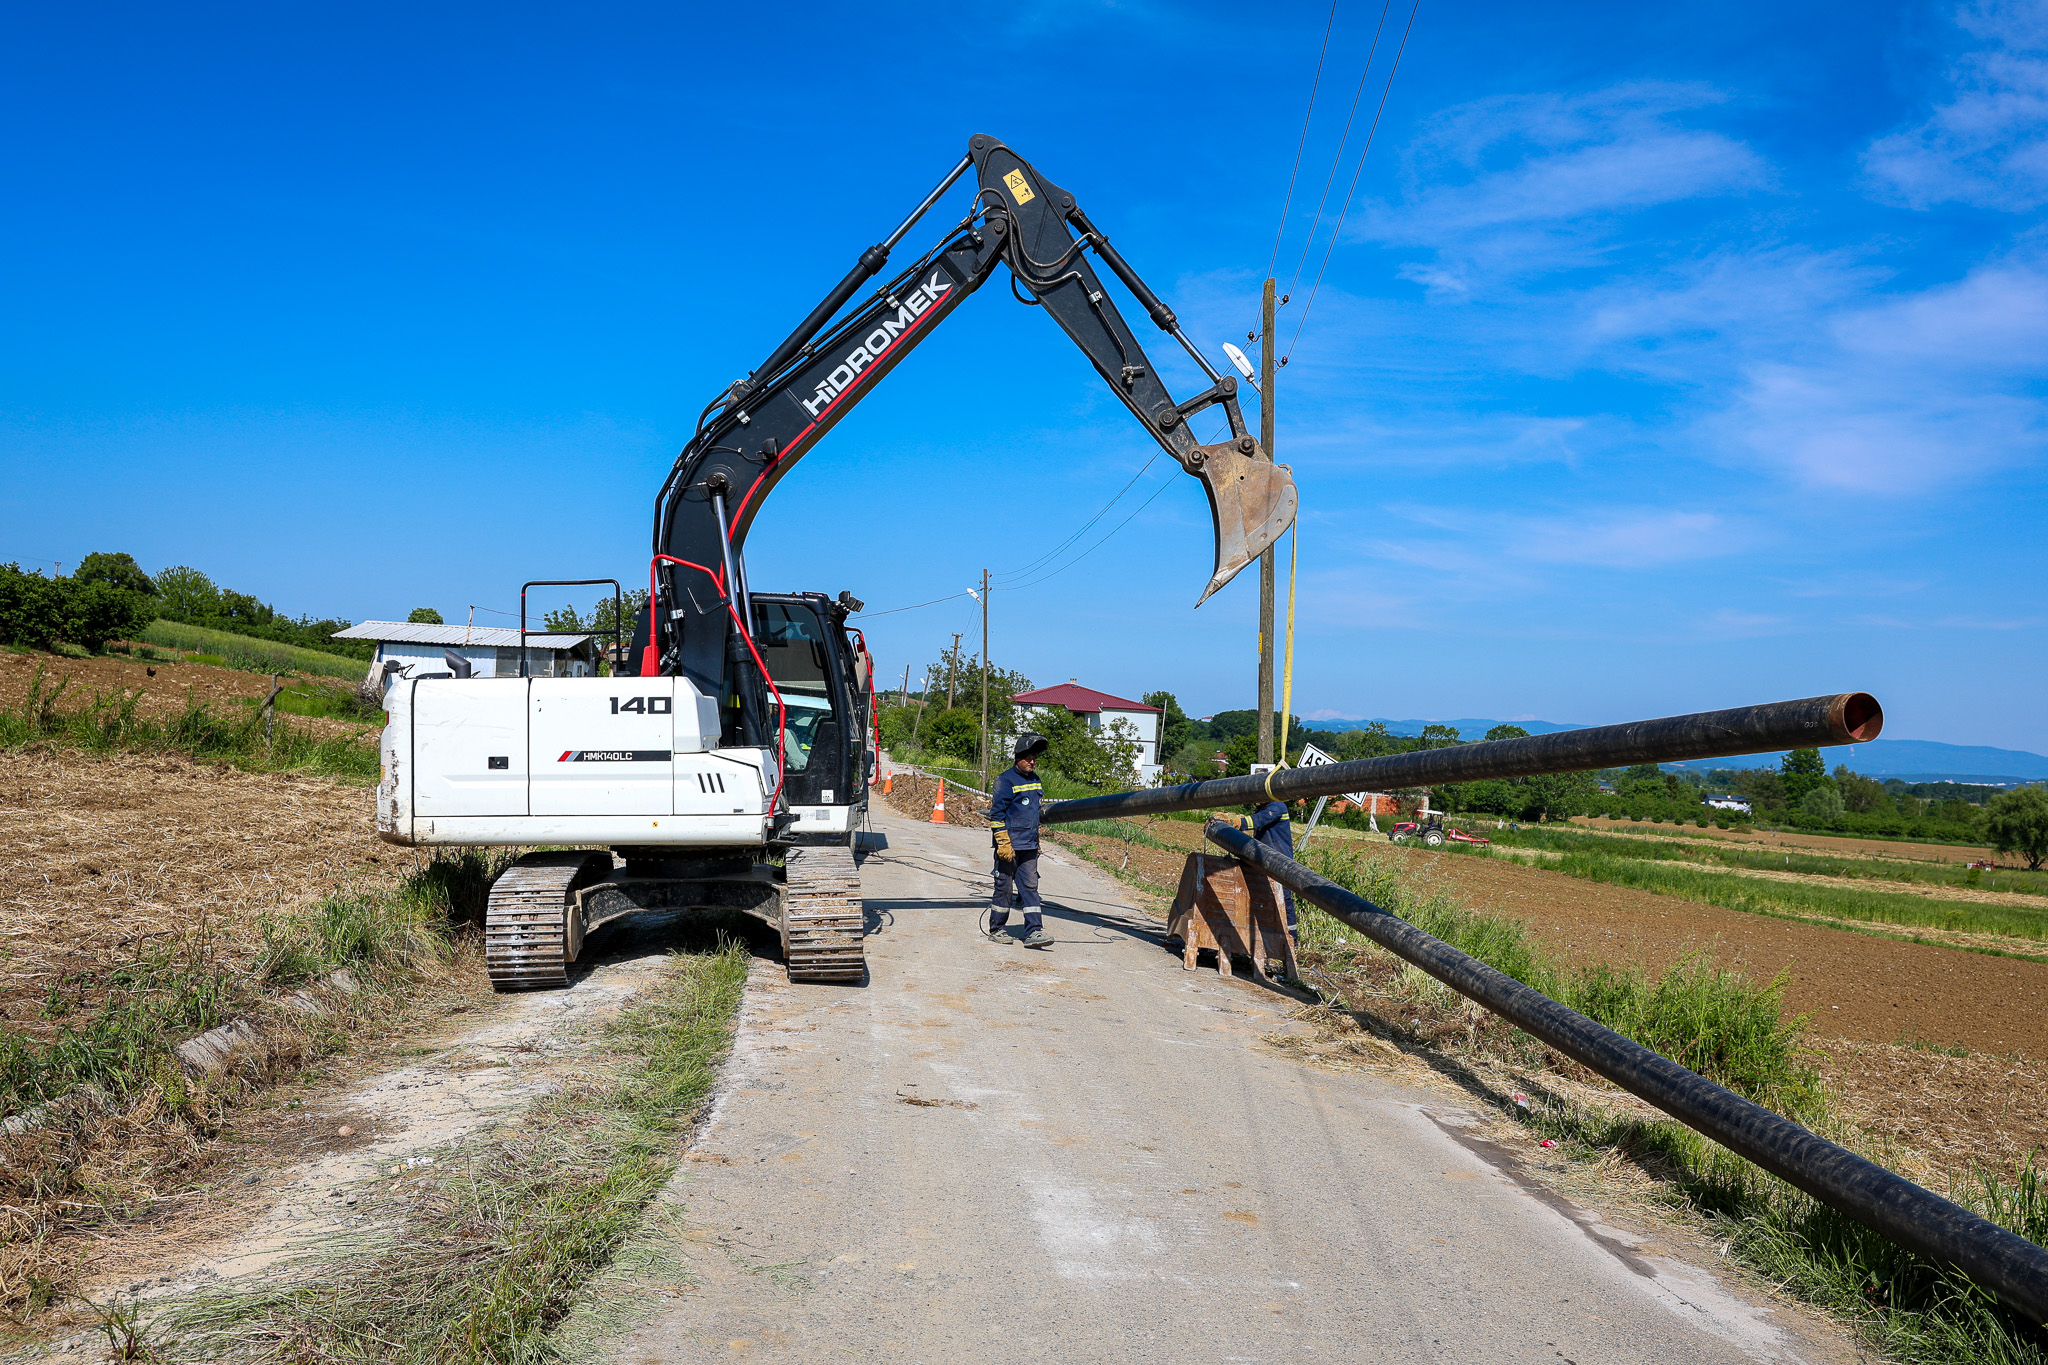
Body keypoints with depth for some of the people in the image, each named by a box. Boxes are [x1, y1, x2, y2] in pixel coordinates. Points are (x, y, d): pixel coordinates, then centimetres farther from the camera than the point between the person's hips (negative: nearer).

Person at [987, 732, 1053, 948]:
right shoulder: (1006, 780, -9)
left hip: (1029, 848, 6)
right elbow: (997, 814, -11)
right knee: (1004, 887, 3)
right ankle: (996, 930, 15)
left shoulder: (1036, 780, 14)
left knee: (1030, 887, 1)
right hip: (1009, 847, -6)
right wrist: (1003, 843, -16)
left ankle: (1034, 931, -2)